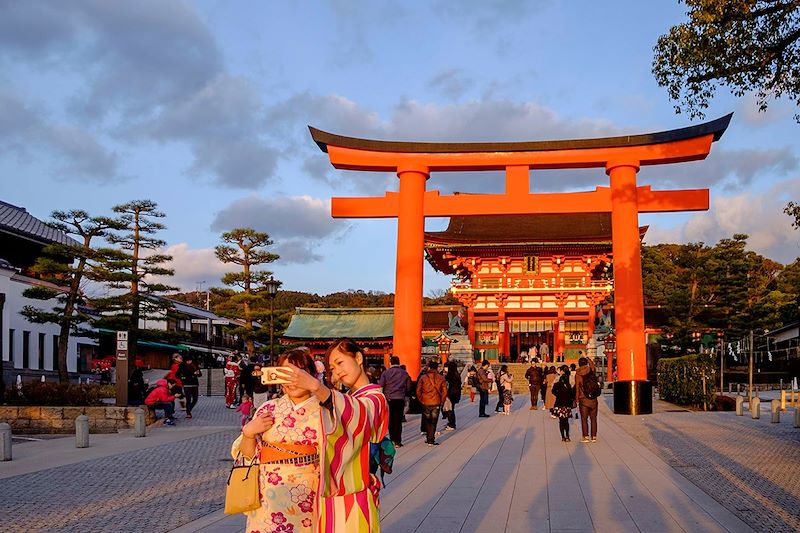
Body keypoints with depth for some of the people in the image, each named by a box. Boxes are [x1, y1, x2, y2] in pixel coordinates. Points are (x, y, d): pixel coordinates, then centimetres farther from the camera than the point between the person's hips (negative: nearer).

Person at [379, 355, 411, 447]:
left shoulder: (386, 373, -5)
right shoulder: (405, 373, 1)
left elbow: (381, 386, -7)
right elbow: (409, 387, 7)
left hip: (389, 399, -1)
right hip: (400, 399, 1)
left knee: (390, 420, 10)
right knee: (398, 421, 4)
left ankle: (392, 439, 8)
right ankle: (397, 441, 2)